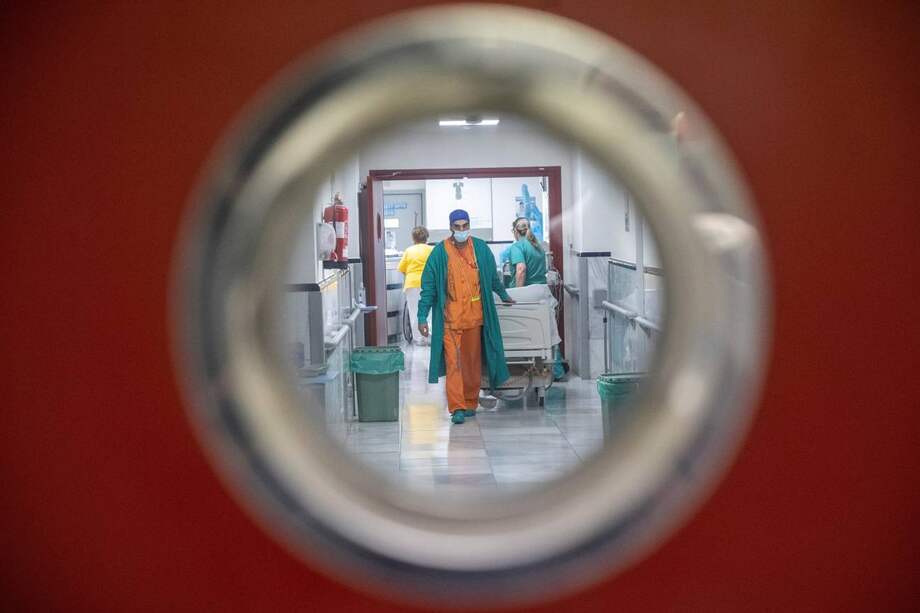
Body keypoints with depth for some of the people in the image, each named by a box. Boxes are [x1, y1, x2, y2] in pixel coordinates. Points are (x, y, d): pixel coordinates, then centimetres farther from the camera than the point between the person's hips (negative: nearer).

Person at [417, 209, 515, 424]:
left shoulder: (481, 248, 4)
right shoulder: (440, 252, -4)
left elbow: (492, 276, 22)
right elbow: (428, 285, -3)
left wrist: (503, 295, 33)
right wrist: (422, 317, -6)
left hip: (475, 316, 3)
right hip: (450, 317, -3)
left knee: (473, 362, 9)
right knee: (453, 362, -8)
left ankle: (471, 403, 20)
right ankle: (457, 408, -8)